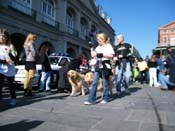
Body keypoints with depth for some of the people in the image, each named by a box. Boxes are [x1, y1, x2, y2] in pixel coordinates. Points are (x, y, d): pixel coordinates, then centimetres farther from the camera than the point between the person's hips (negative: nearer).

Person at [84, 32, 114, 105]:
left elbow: (111, 55, -13)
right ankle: (91, 100, -2)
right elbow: (93, 55, 18)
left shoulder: (108, 46, -1)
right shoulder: (98, 47, 17)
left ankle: (105, 98, 17)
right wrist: (91, 48, 8)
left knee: (105, 83, 3)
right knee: (94, 83, -1)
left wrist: (102, 54, -18)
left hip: (105, 66, -6)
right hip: (98, 66, 6)